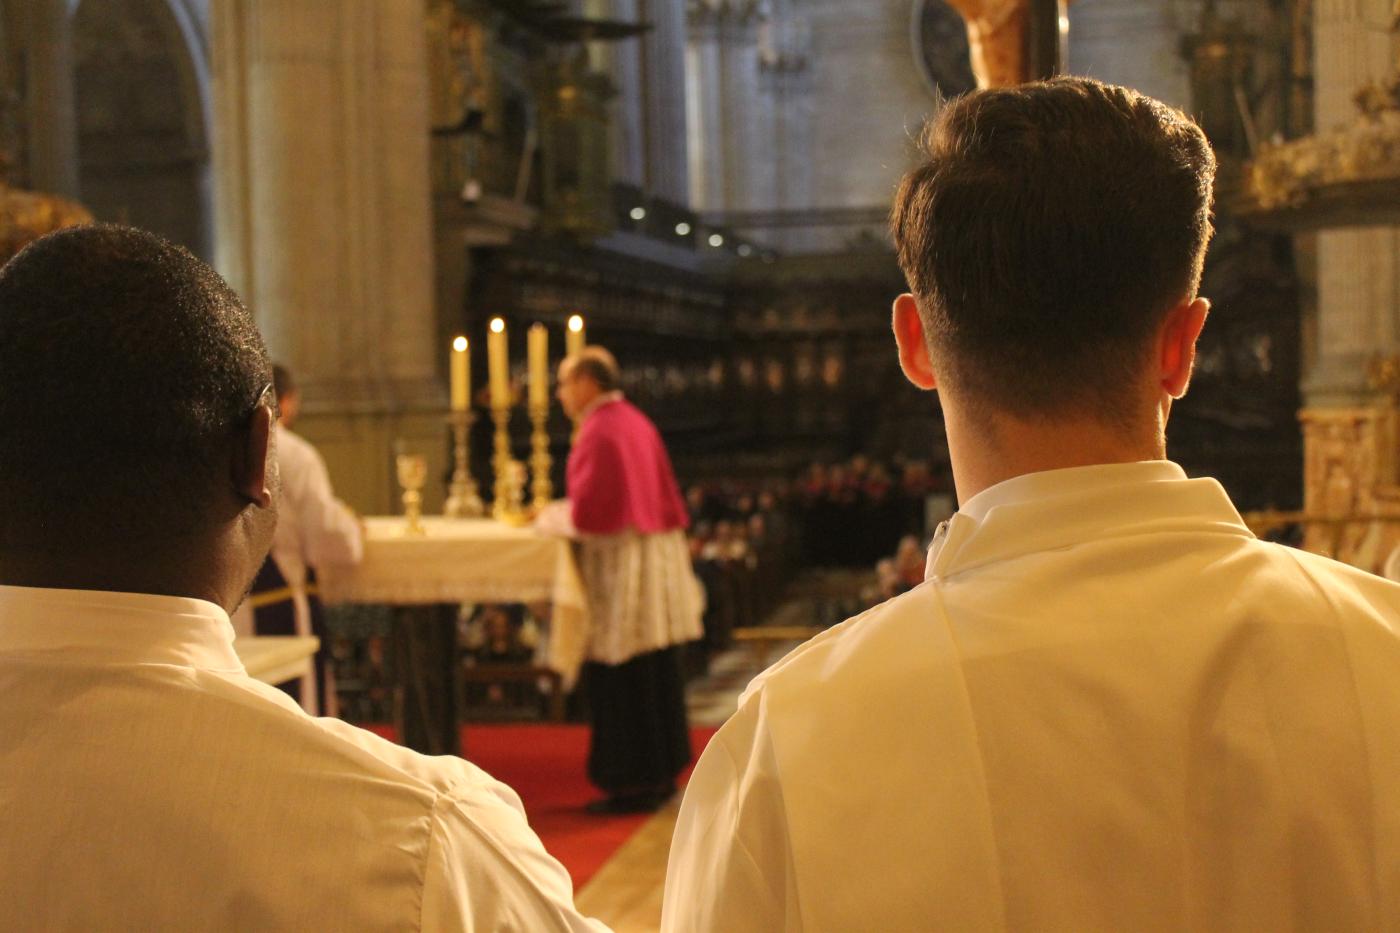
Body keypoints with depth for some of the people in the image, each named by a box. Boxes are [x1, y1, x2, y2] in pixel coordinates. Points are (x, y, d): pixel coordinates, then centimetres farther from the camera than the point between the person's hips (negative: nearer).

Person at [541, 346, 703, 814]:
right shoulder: (637, 423, 11)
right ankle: (660, 774, 21)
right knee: (655, 676, 14)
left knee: (620, 683, -2)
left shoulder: (598, 432, -15)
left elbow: (587, 512, -19)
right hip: (654, 560, 9)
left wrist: (549, 518, 0)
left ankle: (632, 784, 3)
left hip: (618, 566, -9)